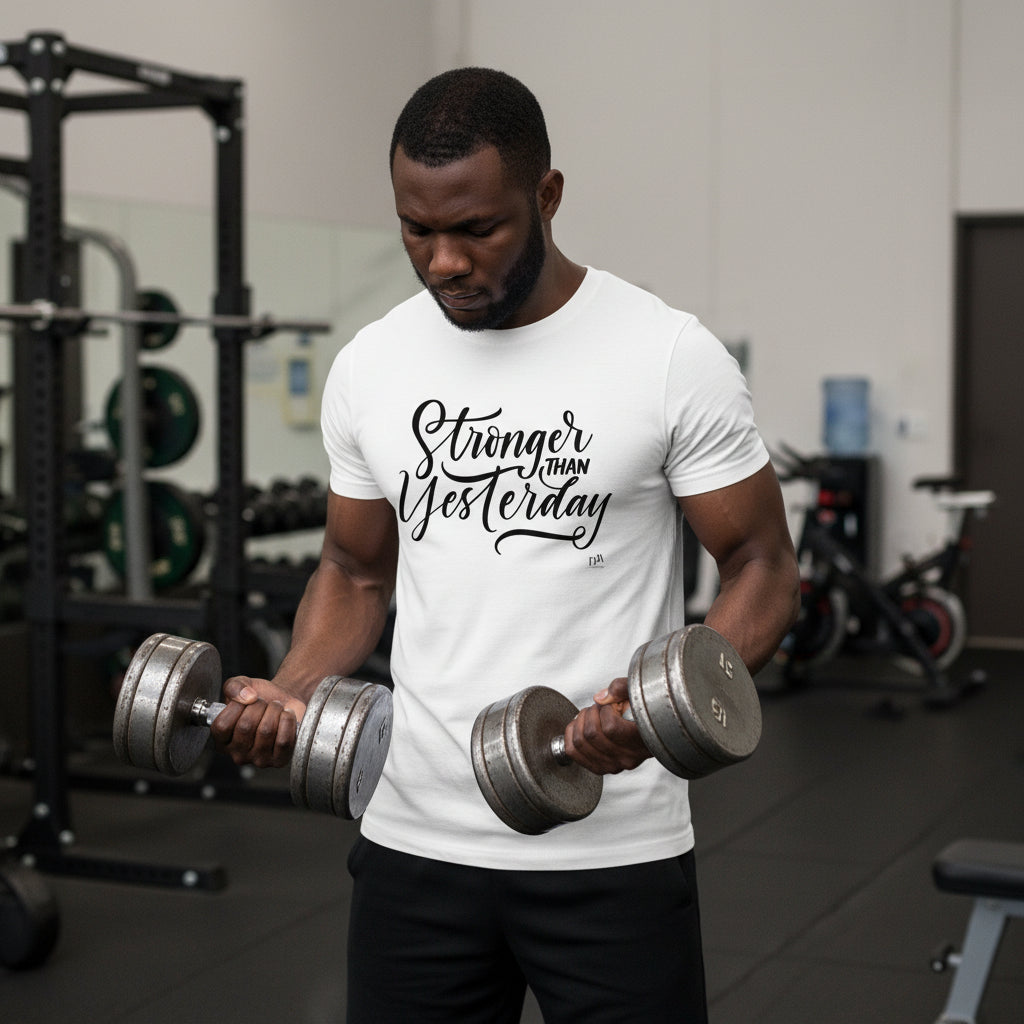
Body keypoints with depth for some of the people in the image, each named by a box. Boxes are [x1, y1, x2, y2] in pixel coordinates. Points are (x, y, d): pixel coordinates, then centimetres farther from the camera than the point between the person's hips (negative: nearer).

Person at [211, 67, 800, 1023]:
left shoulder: (671, 357, -10)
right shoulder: (367, 367, 3)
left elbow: (760, 565, -5)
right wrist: (290, 690, -6)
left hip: (611, 848, -3)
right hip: (413, 839, 4)